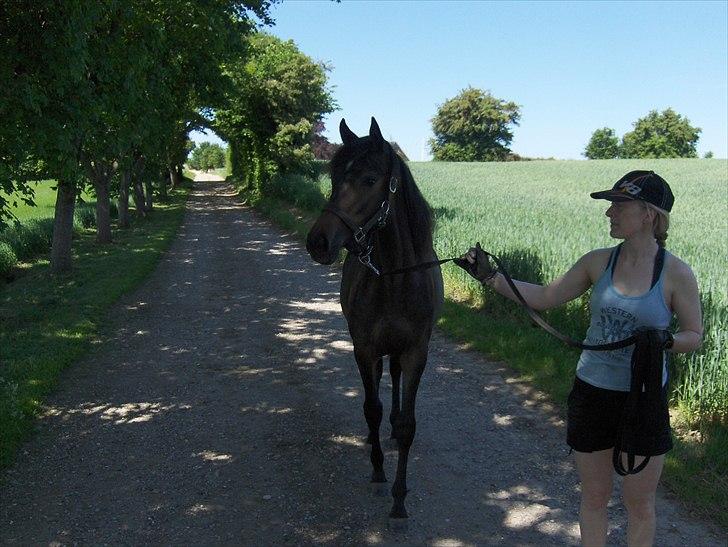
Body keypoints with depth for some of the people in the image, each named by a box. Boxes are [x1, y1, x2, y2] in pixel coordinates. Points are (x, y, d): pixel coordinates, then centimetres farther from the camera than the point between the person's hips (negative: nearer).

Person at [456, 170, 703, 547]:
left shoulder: (676, 273, -11)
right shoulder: (598, 262, -3)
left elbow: (695, 336, -2)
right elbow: (544, 297, 3)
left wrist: (666, 340, -24)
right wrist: (488, 276, -4)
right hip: (591, 393, 3)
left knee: (639, 503, 14)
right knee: (594, 497, 17)